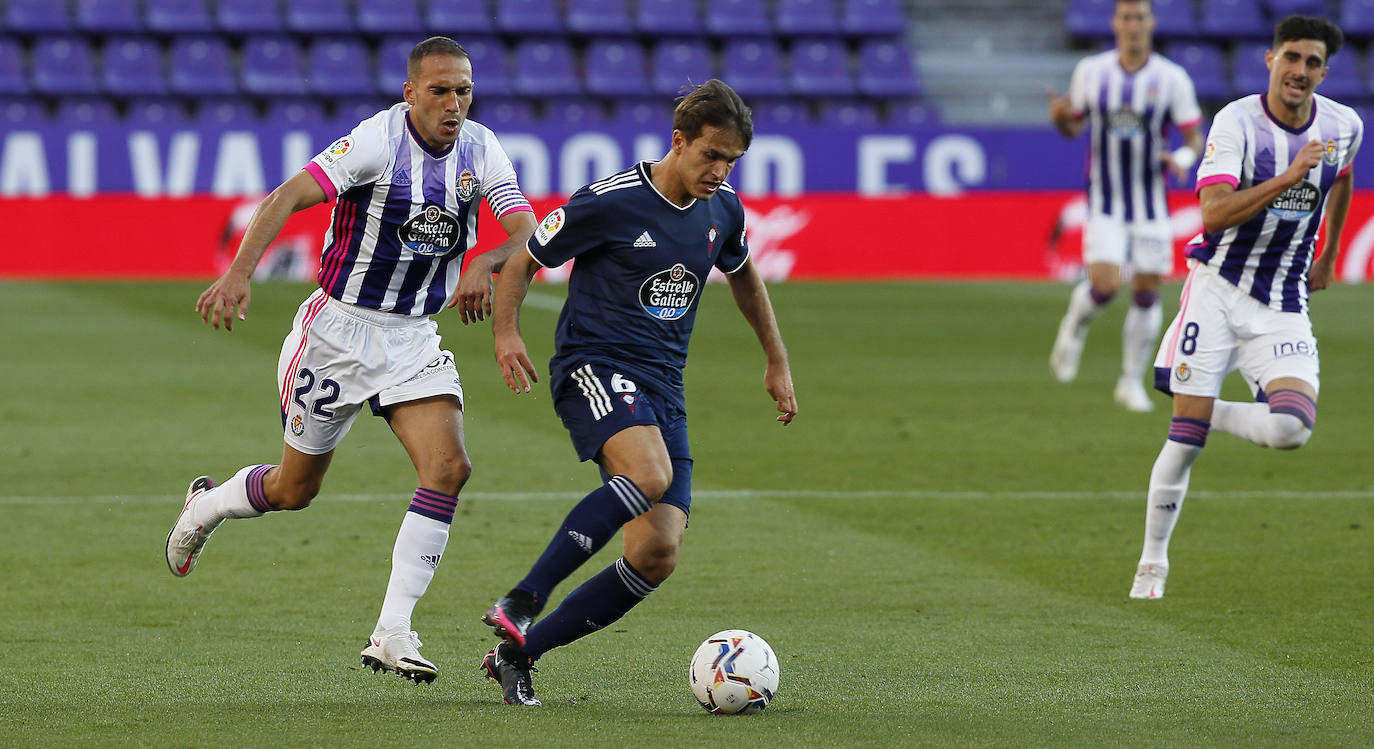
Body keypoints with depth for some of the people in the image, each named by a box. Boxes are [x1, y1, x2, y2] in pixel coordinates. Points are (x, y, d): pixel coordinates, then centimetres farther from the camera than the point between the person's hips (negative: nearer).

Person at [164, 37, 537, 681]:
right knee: (295, 489, 9)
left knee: (449, 465, -18)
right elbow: (289, 196, -28)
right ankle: (207, 505, 44)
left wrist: (486, 264, -33)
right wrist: (238, 273, -40)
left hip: (414, 338, 4)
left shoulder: (480, 150, -4)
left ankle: (392, 634, -16)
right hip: (339, 330, -4)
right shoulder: (379, 140, -20)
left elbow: (527, 233, -11)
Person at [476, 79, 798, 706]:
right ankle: (521, 603, -33)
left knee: (657, 554, -9)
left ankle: (519, 653, 1)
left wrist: (777, 362, 30)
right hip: (593, 366, -7)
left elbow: (743, 274, 30)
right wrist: (506, 333, -16)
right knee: (649, 474, -37)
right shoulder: (610, 203, -10)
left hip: (662, 388, 7)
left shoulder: (722, 209, 8)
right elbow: (523, 261, 0)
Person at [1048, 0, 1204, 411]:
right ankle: (1073, 330, 16)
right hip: (1104, 203, -1)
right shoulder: (1091, 71, -1)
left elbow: (1195, 138, 0)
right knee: (1104, 285, -18)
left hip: (1151, 203, 1)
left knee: (1147, 295, 2)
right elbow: (1074, 126, 10)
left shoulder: (1172, 78, -5)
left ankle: (1132, 382, 17)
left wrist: (1182, 159, -22)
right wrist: (1060, 117, -13)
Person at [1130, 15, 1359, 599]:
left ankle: (1213, 414, 10)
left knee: (1291, 428, -21)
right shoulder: (1237, 122, -13)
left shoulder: (1344, 127, 1)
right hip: (1218, 288, -3)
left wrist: (1329, 256, 30)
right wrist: (1289, 177, -32)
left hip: (1283, 305, 3)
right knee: (1184, 440, -7)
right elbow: (1214, 213, -25)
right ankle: (1153, 562, 10)